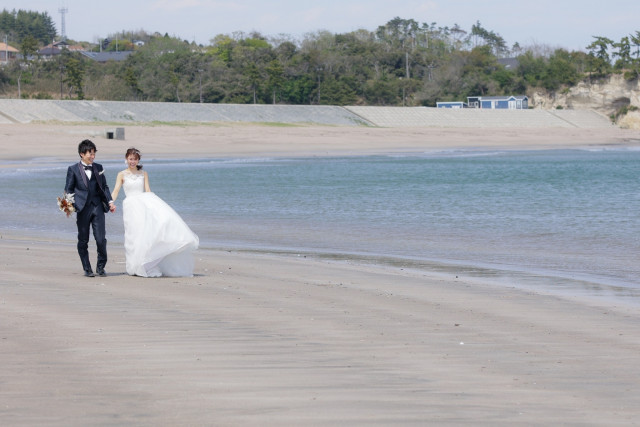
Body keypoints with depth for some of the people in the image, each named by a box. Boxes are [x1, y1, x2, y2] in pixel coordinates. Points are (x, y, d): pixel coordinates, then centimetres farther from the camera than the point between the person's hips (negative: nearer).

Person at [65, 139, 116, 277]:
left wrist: (110, 201, 4)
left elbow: (104, 186, 17)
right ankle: (87, 269, 14)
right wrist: (70, 206, -11)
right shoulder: (73, 169, 2)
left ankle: (101, 267, 13)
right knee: (83, 241, 4)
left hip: (97, 207, 2)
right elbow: (68, 190, 2)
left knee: (101, 239, -5)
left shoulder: (98, 168, 11)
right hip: (82, 209, -2)